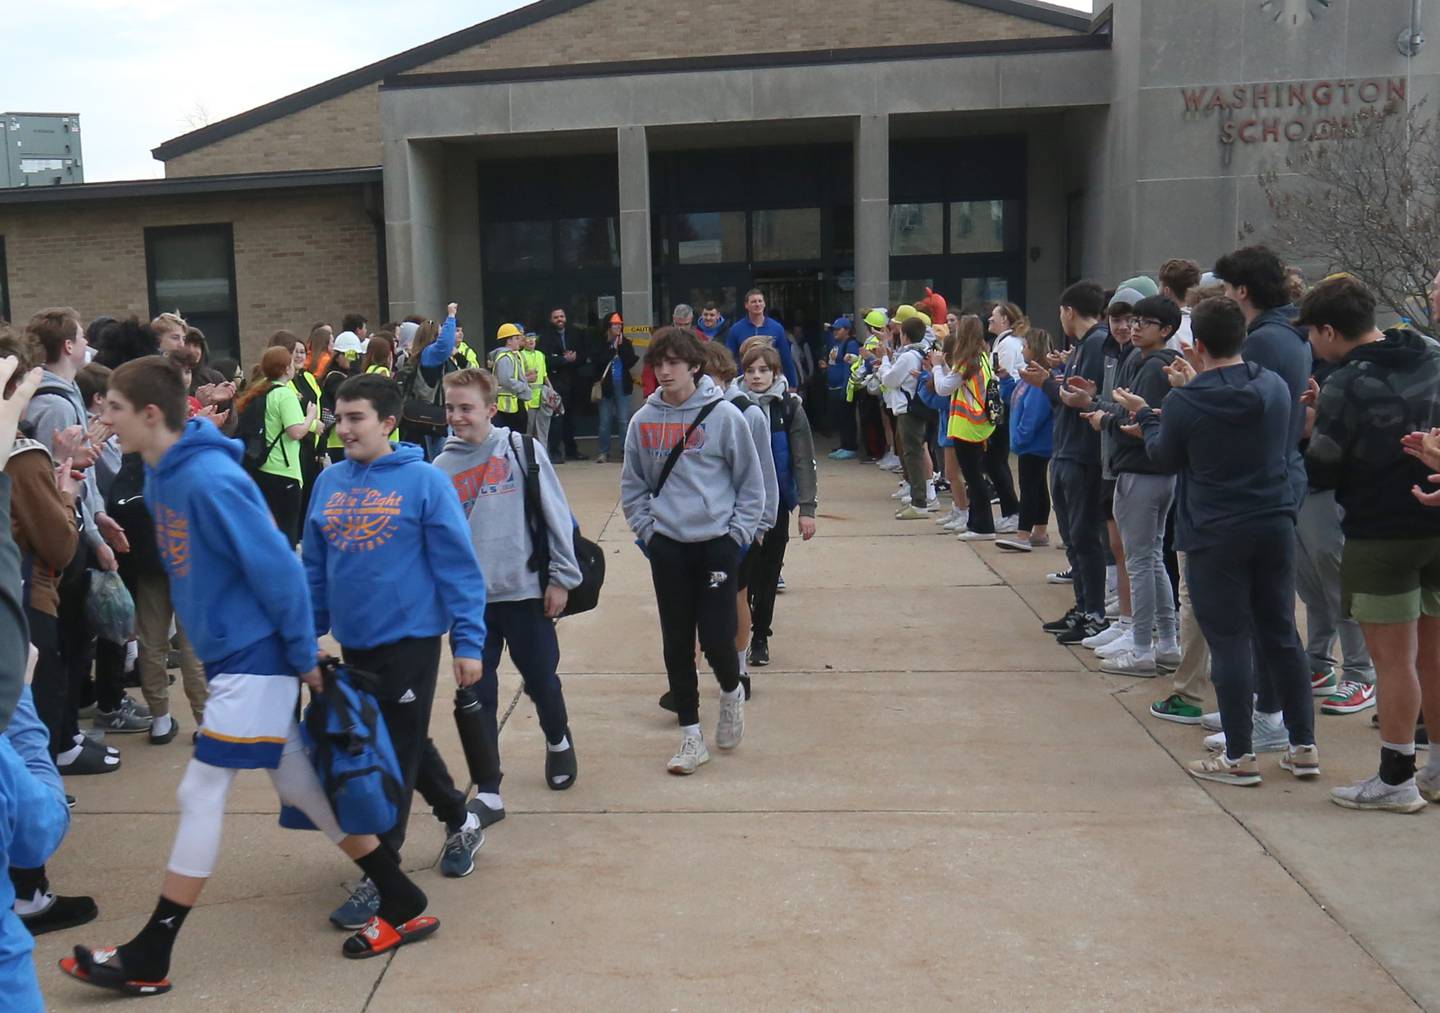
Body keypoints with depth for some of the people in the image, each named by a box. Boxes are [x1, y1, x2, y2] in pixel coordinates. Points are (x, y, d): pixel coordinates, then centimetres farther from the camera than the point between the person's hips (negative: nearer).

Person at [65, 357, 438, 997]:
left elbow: (278, 569, -22)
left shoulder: (210, 479, -22)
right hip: (230, 653, 10)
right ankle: (403, 907, 23)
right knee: (297, 785, 13)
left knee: (201, 795, -1)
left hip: (254, 658, -10)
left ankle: (147, 959, 13)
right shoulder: (161, 476, 7)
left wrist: (304, 656, -15)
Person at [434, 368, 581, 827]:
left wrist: (562, 576, -6)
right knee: (477, 696, 3)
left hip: (525, 591, -2)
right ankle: (488, 794, 12)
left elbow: (556, 514, -5)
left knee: (541, 681, 12)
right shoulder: (443, 467, 3)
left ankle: (558, 742, 43)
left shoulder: (522, 450, -6)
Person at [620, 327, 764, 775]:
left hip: (717, 544, -3)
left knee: (717, 638, -6)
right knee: (677, 643, 6)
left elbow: (751, 482, 0)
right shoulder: (643, 420, 2)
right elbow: (633, 485, 13)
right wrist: (646, 529, 3)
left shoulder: (724, 415, -7)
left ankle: (731, 691, 29)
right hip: (667, 547, 3)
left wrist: (737, 533, -6)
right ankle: (691, 737, 18)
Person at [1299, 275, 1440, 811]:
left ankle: (1396, 779, 11)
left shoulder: (1345, 385, -15)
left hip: (1381, 537, -7)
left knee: (1393, 660, 1)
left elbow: (1321, 474, -12)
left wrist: (1312, 430, 5)